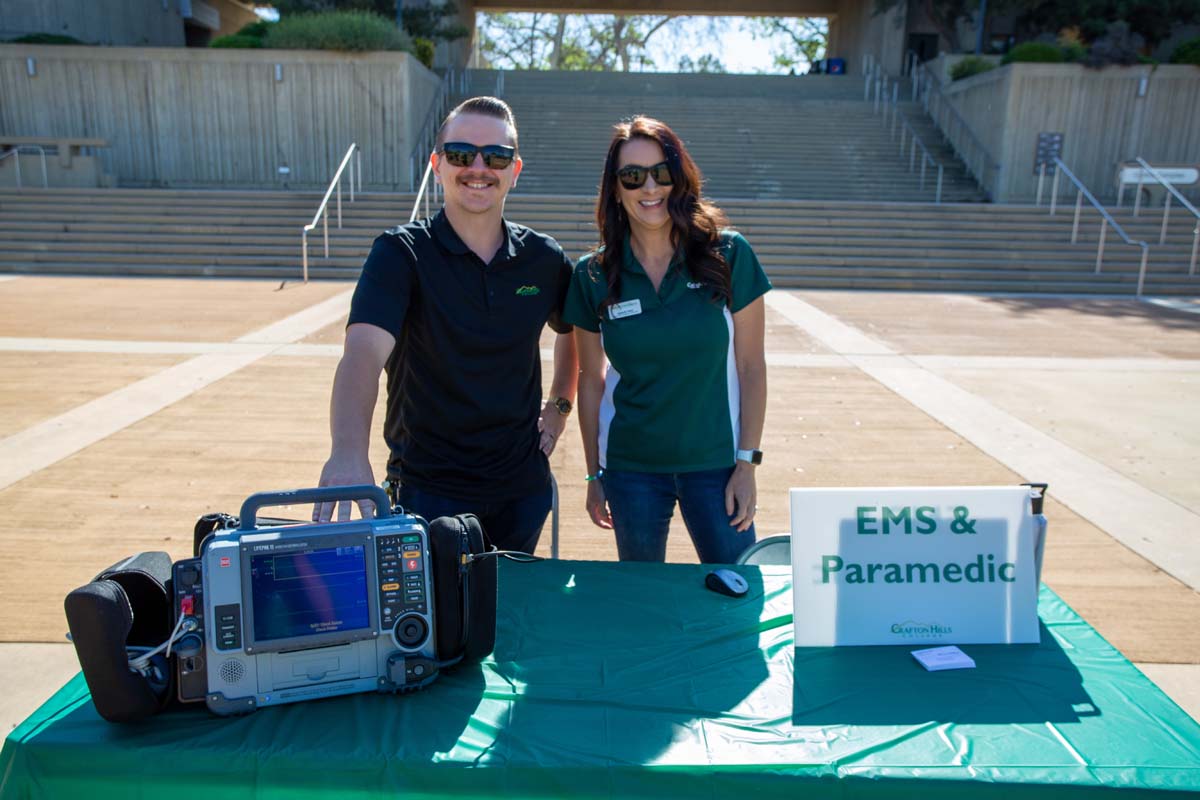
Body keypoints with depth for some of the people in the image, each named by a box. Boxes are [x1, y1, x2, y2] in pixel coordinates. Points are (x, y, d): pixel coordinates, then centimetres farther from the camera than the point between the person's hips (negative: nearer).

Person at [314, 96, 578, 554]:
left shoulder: (544, 258, 0)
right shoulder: (401, 253, -12)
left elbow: (572, 329, 20)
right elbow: (364, 351, -28)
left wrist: (560, 404, 9)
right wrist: (348, 452, -44)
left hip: (523, 487, 4)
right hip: (428, 490, -3)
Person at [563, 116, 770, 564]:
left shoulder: (729, 256, -8)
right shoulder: (593, 276, -4)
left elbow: (751, 368, -4)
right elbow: (591, 380, 2)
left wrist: (746, 464, -6)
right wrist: (595, 475, 5)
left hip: (714, 462, -1)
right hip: (630, 468, 1)